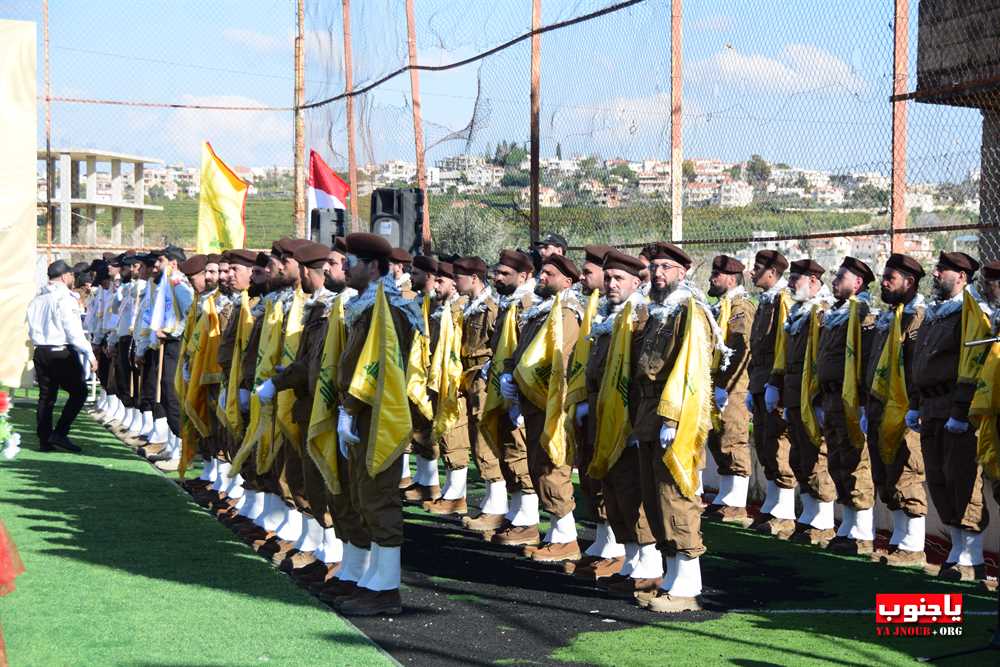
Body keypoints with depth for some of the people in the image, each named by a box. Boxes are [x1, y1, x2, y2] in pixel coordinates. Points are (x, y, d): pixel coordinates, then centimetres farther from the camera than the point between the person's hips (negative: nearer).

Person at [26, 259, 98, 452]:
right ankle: (60, 433, -6)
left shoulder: (37, 299, 10)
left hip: (40, 351, 7)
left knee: (46, 396, 12)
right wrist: (90, 354, -14)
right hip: (62, 352, -7)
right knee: (78, 392, 3)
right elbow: (74, 331, -17)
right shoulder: (65, 299, -12)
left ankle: (44, 440, 12)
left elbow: (31, 330, 14)